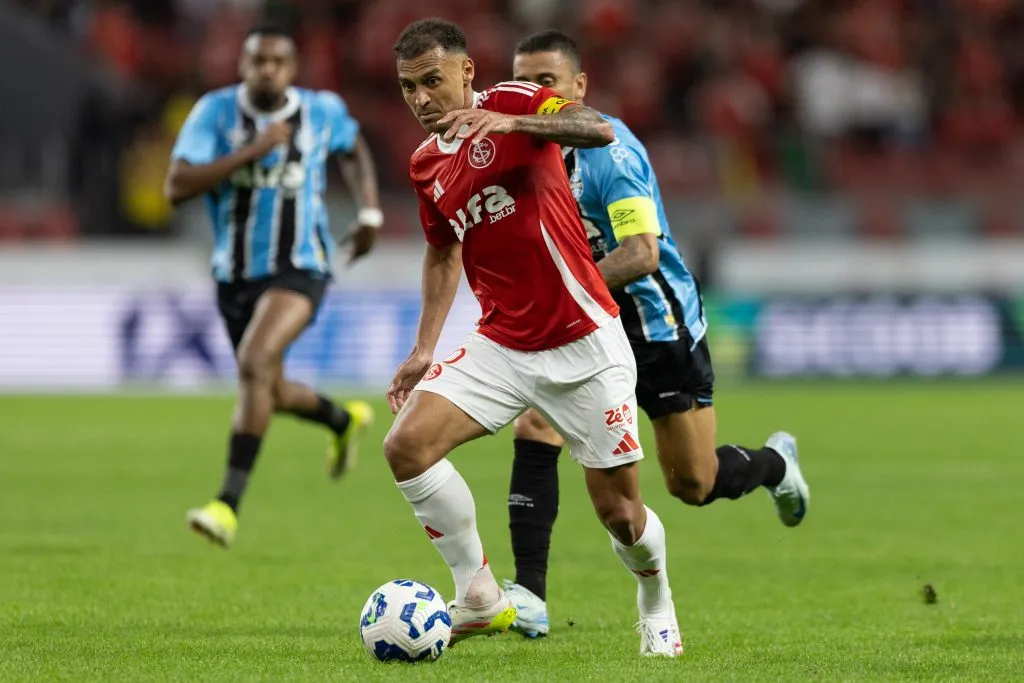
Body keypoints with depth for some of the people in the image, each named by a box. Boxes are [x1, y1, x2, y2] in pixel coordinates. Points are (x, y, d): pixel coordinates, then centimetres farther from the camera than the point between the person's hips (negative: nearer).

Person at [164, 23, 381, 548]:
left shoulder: (321, 112, -4)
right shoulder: (216, 111, -10)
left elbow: (354, 150, 20)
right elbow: (176, 186, -22)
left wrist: (370, 213, 10)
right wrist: (251, 152, -27)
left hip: (299, 269, -3)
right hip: (235, 273, 3)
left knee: (255, 363, -28)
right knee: (271, 393, 17)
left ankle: (229, 504, -29)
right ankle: (344, 420, 53)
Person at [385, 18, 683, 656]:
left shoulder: (514, 103, -10)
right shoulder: (427, 164, 9)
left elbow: (599, 130, -29)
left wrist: (508, 123, -44)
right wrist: (425, 349, 16)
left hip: (584, 345, -5)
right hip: (502, 347, 5)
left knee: (620, 512, -1)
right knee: (408, 444, -17)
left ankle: (657, 607, 32)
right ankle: (480, 599, -5)